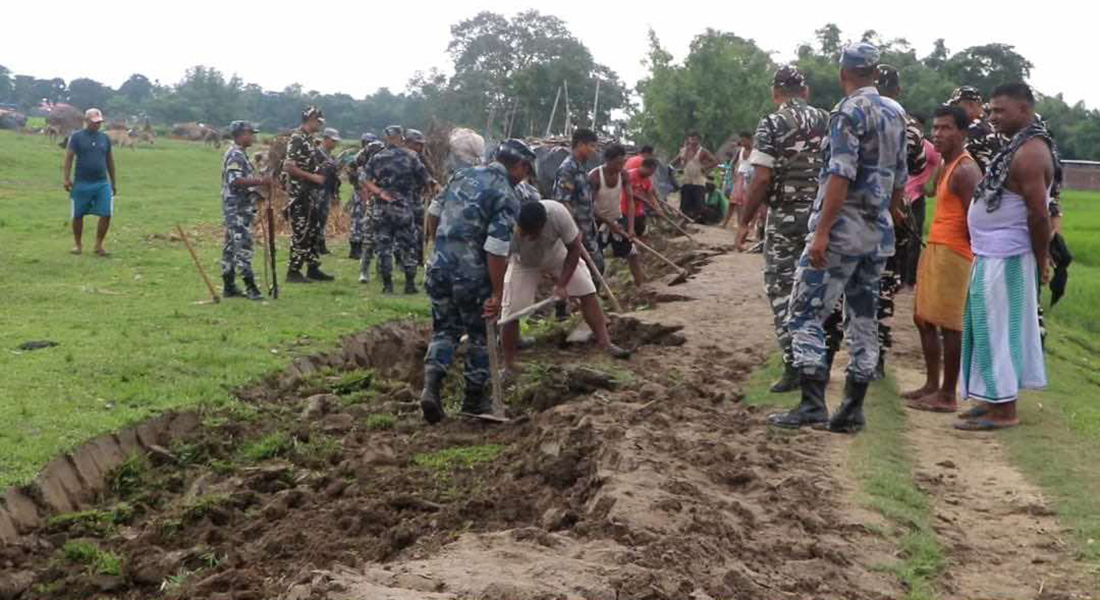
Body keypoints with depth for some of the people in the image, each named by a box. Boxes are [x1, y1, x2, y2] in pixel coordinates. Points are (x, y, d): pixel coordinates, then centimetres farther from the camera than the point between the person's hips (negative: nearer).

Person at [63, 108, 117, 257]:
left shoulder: (105, 138, 11)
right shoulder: (76, 137, -1)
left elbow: (110, 160, 17)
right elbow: (69, 158, -5)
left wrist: (113, 182, 17)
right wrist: (67, 179, -14)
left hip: (102, 183, 3)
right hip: (82, 183, -3)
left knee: (106, 214, -7)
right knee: (78, 215, 6)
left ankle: (99, 245, 5)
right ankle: (78, 245, 21)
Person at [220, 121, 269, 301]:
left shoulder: (240, 154, 17)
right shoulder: (235, 155, -15)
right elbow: (235, 181, -25)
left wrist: (258, 182, 15)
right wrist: (260, 181, -26)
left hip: (241, 208, 11)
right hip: (237, 209, -11)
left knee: (232, 246, 11)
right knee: (243, 246, -12)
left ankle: (229, 286, 16)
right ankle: (250, 287, -14)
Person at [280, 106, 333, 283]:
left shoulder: (310, 139, 13)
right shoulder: (297, 139, -15)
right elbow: (289, 167, -21)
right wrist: (314, 177, -19)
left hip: (310, 191, 9)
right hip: (299, 191, -9)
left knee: (314, 230, 13)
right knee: (300, 233, -6)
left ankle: (313, 268, 20)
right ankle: (293, 272, 0)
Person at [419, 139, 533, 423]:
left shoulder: (462, 175, 8)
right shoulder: (507, 197, -13)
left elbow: (434, 213, 18)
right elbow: (497, 250, -20)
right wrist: (497, 294, -15)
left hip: (439, 269, 6)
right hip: (472, 275, -5)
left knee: (445, 330, 17)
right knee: (480, 335, 14)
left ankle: (431, 386, -4)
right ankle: (474, 399, 23)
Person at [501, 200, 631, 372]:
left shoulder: (558, 213, -39)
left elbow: (574, 248, -23)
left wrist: (562, 284, -25)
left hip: (557, 254, 2)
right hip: (523, 263, -1)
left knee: (588, 292, -6)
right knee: (511, 312, -10)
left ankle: (605, 343, 4)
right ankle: (508, 365, 4)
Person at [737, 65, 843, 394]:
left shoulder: (772, 124, -7)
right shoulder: (828, 121, 6)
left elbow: (762, 179, -14)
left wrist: (744, 222, -7)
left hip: (785, 218, -4)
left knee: (782, 290, 2)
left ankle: (794, 368, -2)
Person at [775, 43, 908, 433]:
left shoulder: (850, 112, -11)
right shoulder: (896, 113, 12)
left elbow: (841, 176, -20)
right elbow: (900, 178, 16)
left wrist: (822, 232, -22)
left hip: (843, 228, -8)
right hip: (879, 233, 8)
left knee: (806, 313, -3)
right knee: (864, 318, 9)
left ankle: (812, 403, -9)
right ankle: (853, 409, 10)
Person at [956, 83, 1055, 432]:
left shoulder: (1029, 153, -19)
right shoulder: (1020, 147, 13)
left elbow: (1039, 214, -22)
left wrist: (1042, 262, -13)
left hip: (1005, 261, -10)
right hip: (994, 257, 10)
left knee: (997, 330, -4)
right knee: (998, 329, 15)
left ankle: (1003, 411, 2)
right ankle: (997, 400, 25)